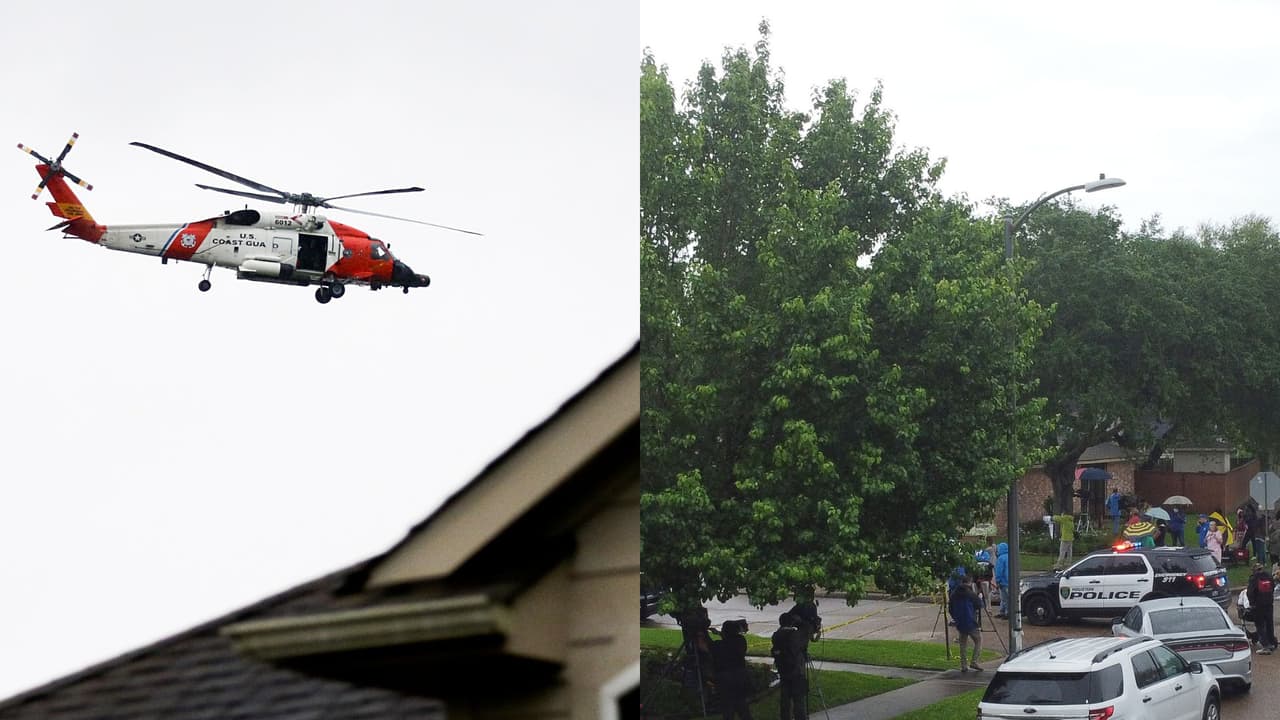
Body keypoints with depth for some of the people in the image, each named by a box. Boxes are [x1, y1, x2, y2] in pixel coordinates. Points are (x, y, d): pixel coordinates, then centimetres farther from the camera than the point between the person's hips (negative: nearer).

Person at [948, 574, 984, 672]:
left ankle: (963, 666, 11)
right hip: (971, 623, -5)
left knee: (963, 643, 14)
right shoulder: (971, 594, -12)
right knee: (978, 640, 8)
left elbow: (950, 609, 11)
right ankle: (974, 662, -3)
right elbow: (979, 605, -5)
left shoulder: (954, 595, 5)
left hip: (959, 624, 5)